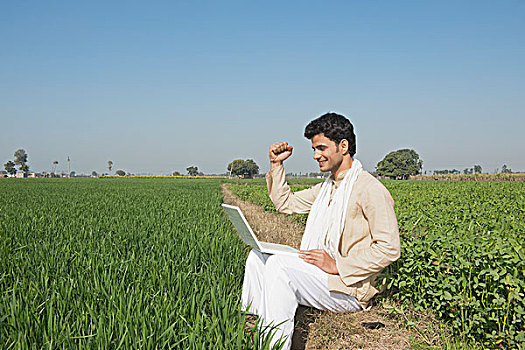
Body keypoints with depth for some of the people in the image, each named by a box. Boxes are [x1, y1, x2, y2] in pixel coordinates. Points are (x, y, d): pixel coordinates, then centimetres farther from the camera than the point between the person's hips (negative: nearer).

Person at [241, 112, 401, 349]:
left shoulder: (370, 189, -13)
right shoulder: (326, 188, 16)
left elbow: (389, 249, -20)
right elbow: (285, 203, 25)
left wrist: (337, 266, -22)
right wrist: (276, 164, 14)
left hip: (348, 288, -9)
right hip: (317, 274, 9)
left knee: (279, 263, -27)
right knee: (257, 257, 0)